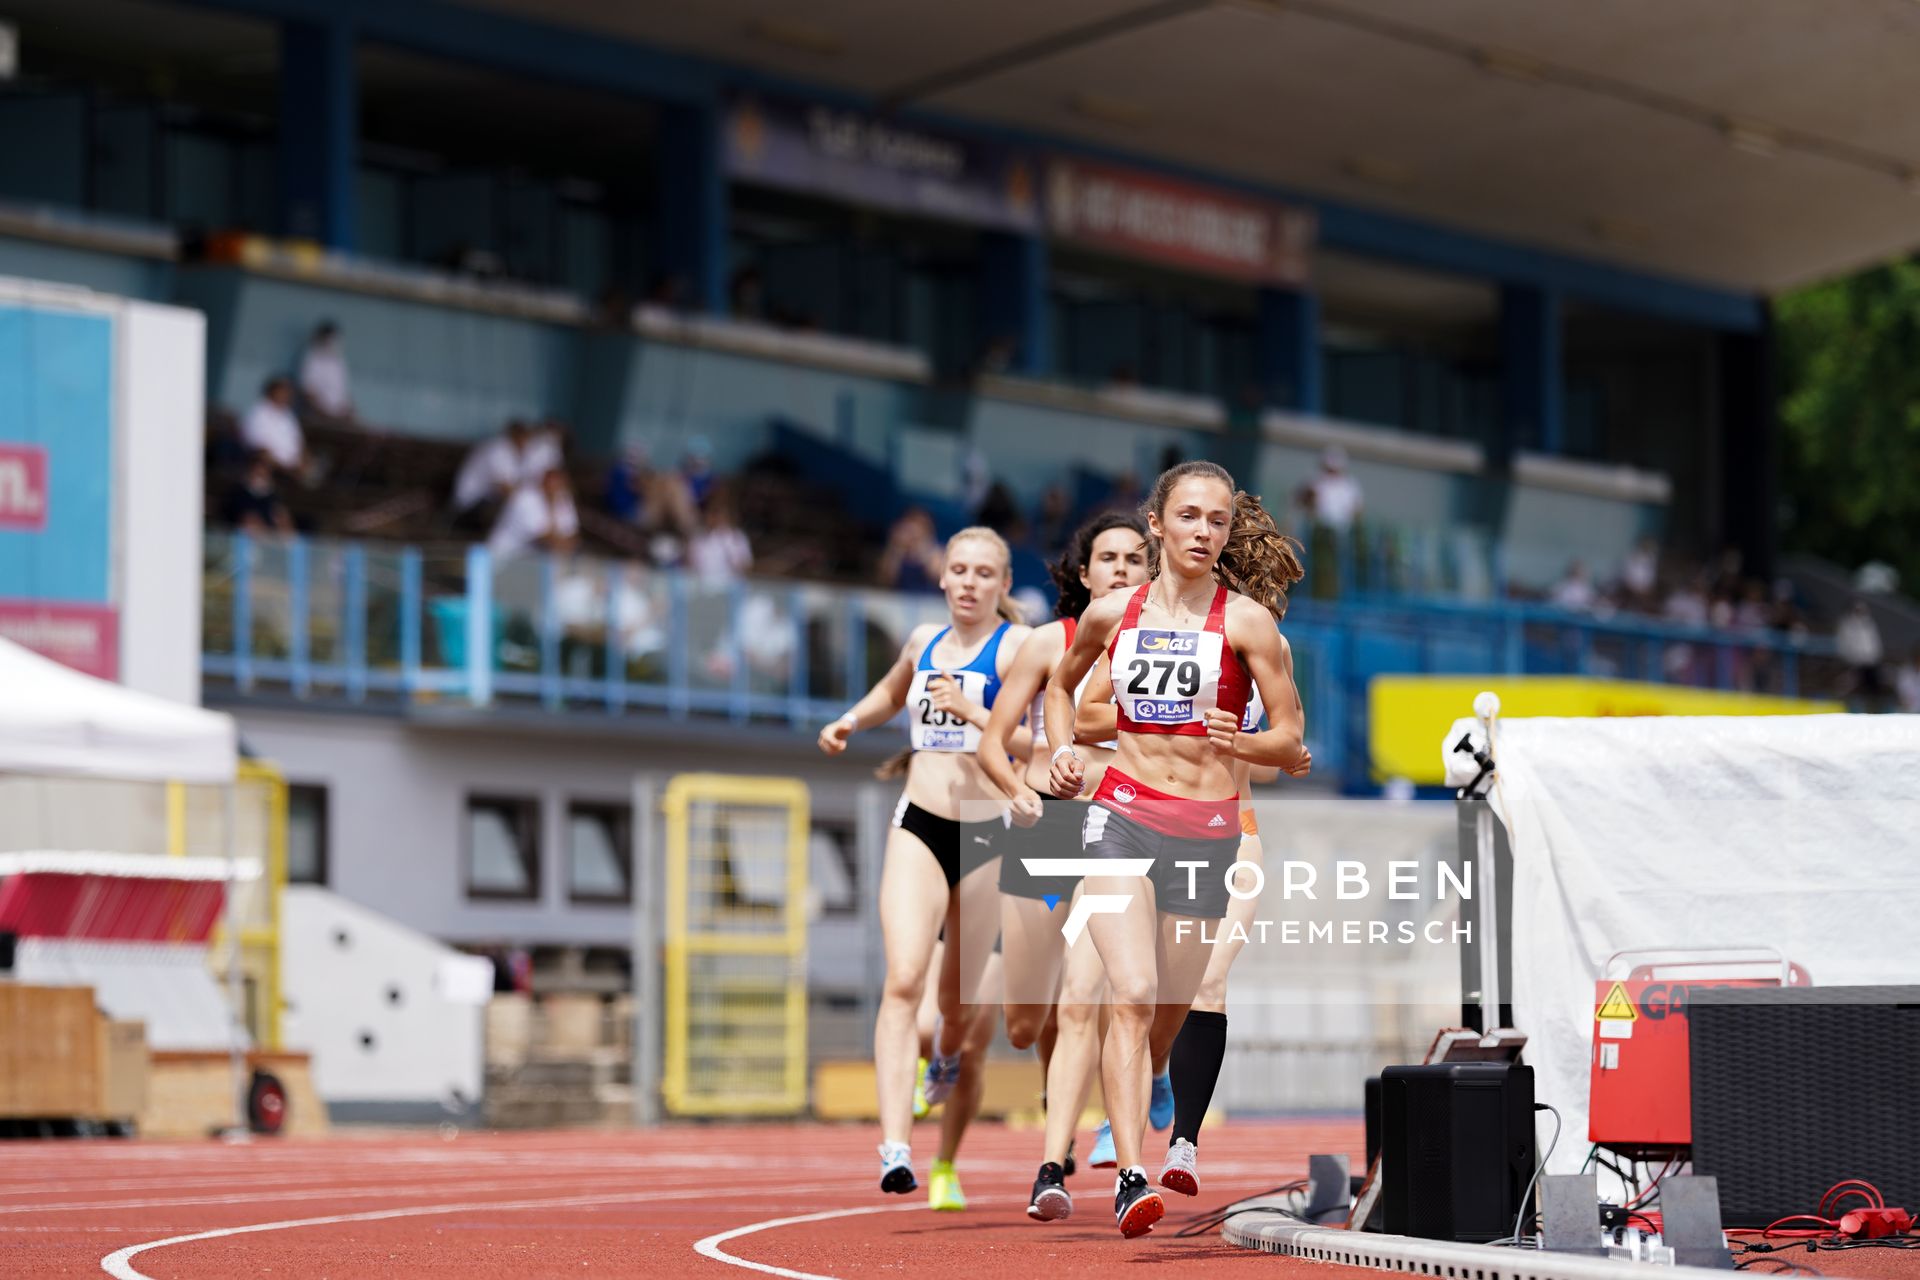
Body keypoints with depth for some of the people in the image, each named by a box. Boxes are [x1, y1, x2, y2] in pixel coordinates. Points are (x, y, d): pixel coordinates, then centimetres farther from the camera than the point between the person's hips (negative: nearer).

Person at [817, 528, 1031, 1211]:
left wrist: (974, 713, -26)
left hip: (986, 838, -2)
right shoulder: (923, 641, 13)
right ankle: (895, 1147, -28)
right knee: (903, 980, -19)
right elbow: (891, 693, 36)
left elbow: (1039, 744, -14)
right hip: (918, 829, 2)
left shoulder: (1017, 647, -3)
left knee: (960, 1004, 7)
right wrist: (849, 722, 19)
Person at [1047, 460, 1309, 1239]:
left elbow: (1291, 740, -1)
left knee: (1166, 1018, 7)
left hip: (1205, 829, 0)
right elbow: (1061, 685, 26)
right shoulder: (1111, 614, 6)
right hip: (1122, 814, 0)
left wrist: (1239, 742, -21)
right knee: (1133, 994, -19)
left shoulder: (1245, 620, -2)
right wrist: (1064, 751, 8)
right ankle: (1130, 1181, -27)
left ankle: (1115, 1138, 35)